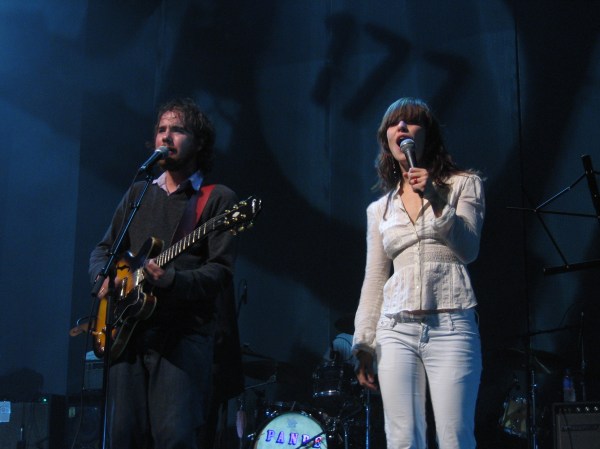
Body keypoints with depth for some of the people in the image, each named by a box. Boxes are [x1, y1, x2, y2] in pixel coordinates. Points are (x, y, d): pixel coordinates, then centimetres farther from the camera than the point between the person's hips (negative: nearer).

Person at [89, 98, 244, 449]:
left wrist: (171, 280, -22)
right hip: (129, 331, 5)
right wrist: (105, 278, 0)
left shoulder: (219, 199, 4)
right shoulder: (138, 193, 20)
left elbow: (221, 270, -5)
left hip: (186, 333, -4)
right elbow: (103, 249, 22)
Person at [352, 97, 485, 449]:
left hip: (451, 325, -3)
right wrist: (364, 345, 8)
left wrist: (436, 200, -16)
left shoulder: (463, 184, 9)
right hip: (396, 331, 3)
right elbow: (374, 281, 15)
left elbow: (469, 250, -5)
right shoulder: (379, 209, 17)